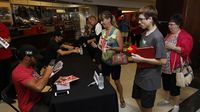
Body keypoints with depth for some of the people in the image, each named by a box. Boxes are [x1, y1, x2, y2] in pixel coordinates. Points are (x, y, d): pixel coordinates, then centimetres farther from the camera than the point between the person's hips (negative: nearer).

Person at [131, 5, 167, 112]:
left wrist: (141, 59, -22)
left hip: (150, 78, -8)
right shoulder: (144, 33, 5)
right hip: (140, 74, 8)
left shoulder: (157, 37, -23)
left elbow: (163, 61, -24)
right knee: (138, 98, 25)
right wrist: (135, 52, -2)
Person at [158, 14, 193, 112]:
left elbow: (186, 50, -21)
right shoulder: (169, 34, 13)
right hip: (165, 65, 7)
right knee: (166, 84, 19)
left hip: (175, 67, -7)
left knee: (174, 86, 5)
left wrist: (173, 47, -24)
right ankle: (167, 100, 39)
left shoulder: (185, 36, -12)